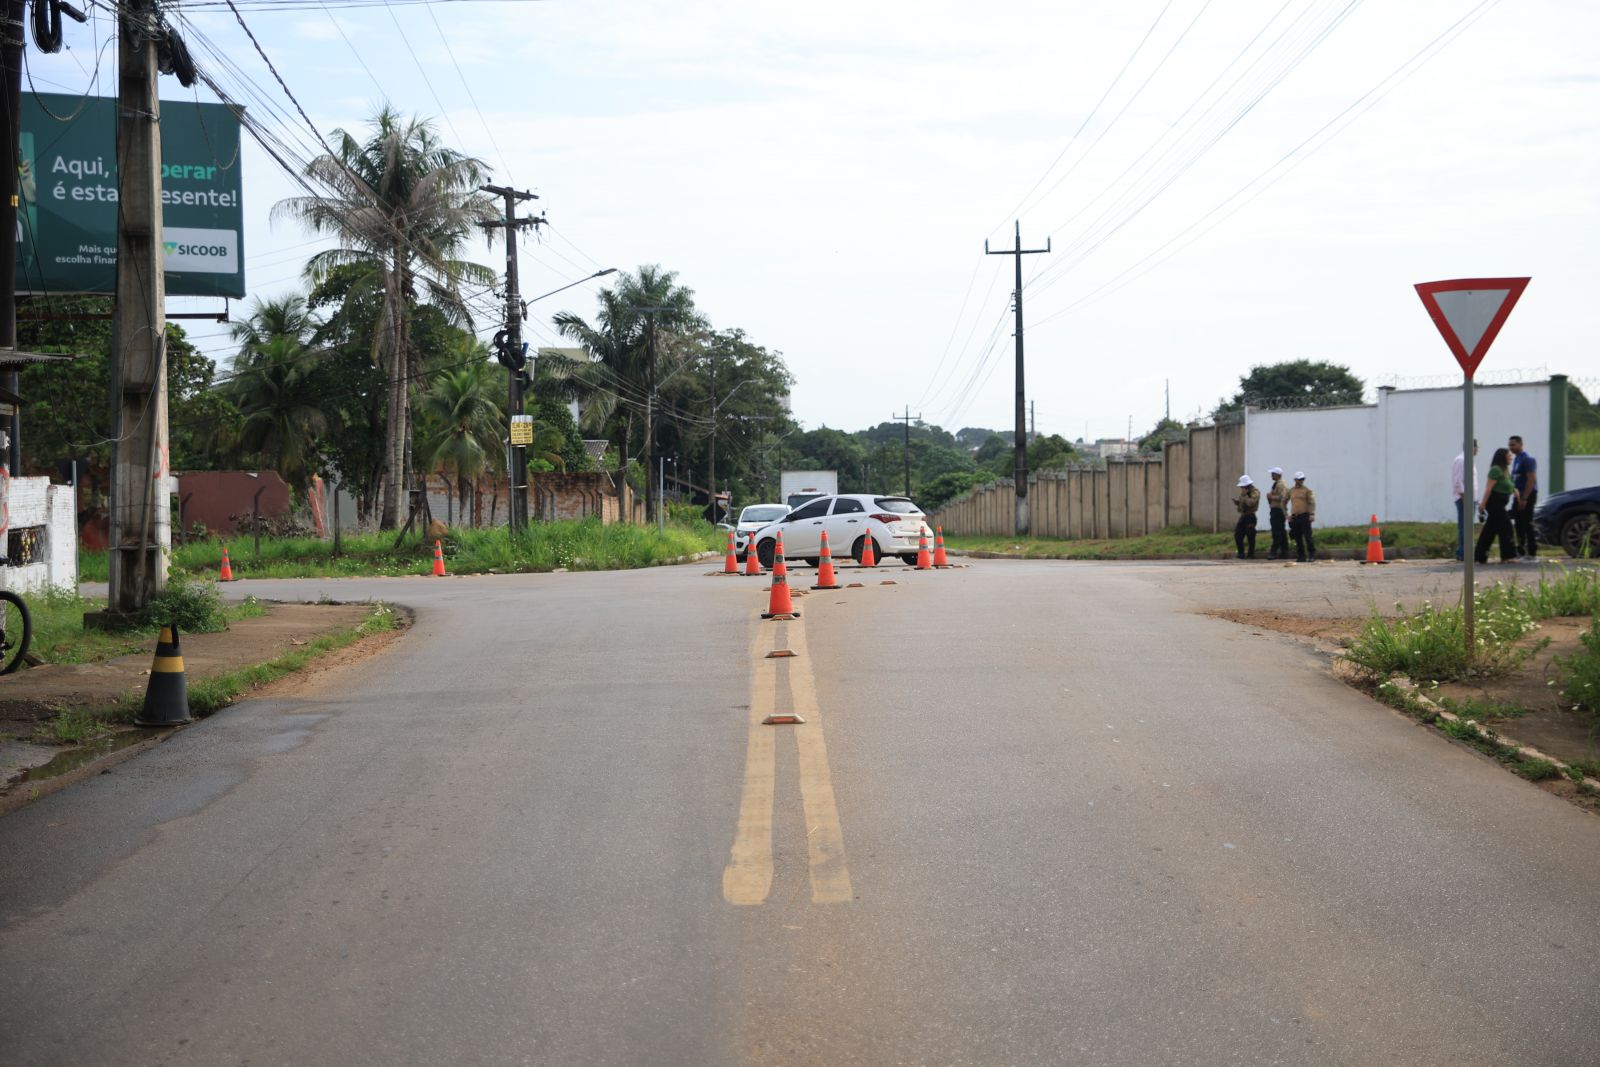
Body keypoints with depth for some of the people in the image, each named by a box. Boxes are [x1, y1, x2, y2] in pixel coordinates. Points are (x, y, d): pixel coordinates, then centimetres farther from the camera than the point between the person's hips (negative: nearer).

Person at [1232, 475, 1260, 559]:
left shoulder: (1255, 492, -9)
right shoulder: (1243, 492, 16)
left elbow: (1251, 503, -24)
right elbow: (1239, 503, 20)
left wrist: (1244, 495, -19)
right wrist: (1236, 501, -2)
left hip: (1250, 516, -8)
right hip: (1243, 516, 8)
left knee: (1250, 536, -5)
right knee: (1238, 535, 5)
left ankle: (1251, 554, 3)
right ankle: (1241, 554, 12)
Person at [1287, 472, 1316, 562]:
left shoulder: (1307, 490, 1)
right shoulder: (1291, 491, 14)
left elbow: (1312, 503, -5)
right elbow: (1284, 502, 21)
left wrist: (1312, 514, -16)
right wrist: (1288, 515, 15)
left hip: (1305, 516, -5)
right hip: (1294, 517, 5)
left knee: (1307, 536, -8)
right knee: (1298, 538, 5)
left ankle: (1312, 555, -1)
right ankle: (1301, 556, 11)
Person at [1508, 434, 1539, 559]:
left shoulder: (1527, 459, -13)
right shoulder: (1516, 459, 16)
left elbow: (1531, 480, -19)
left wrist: (1524, 498, -23)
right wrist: (1516, 496, 16)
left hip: (1527, 495, -9)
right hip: (1518, 496, 9)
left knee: (1527, 524, -8)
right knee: (1518, 524, 11)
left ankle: (1532, 552, -5)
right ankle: (1520, 551, 17)